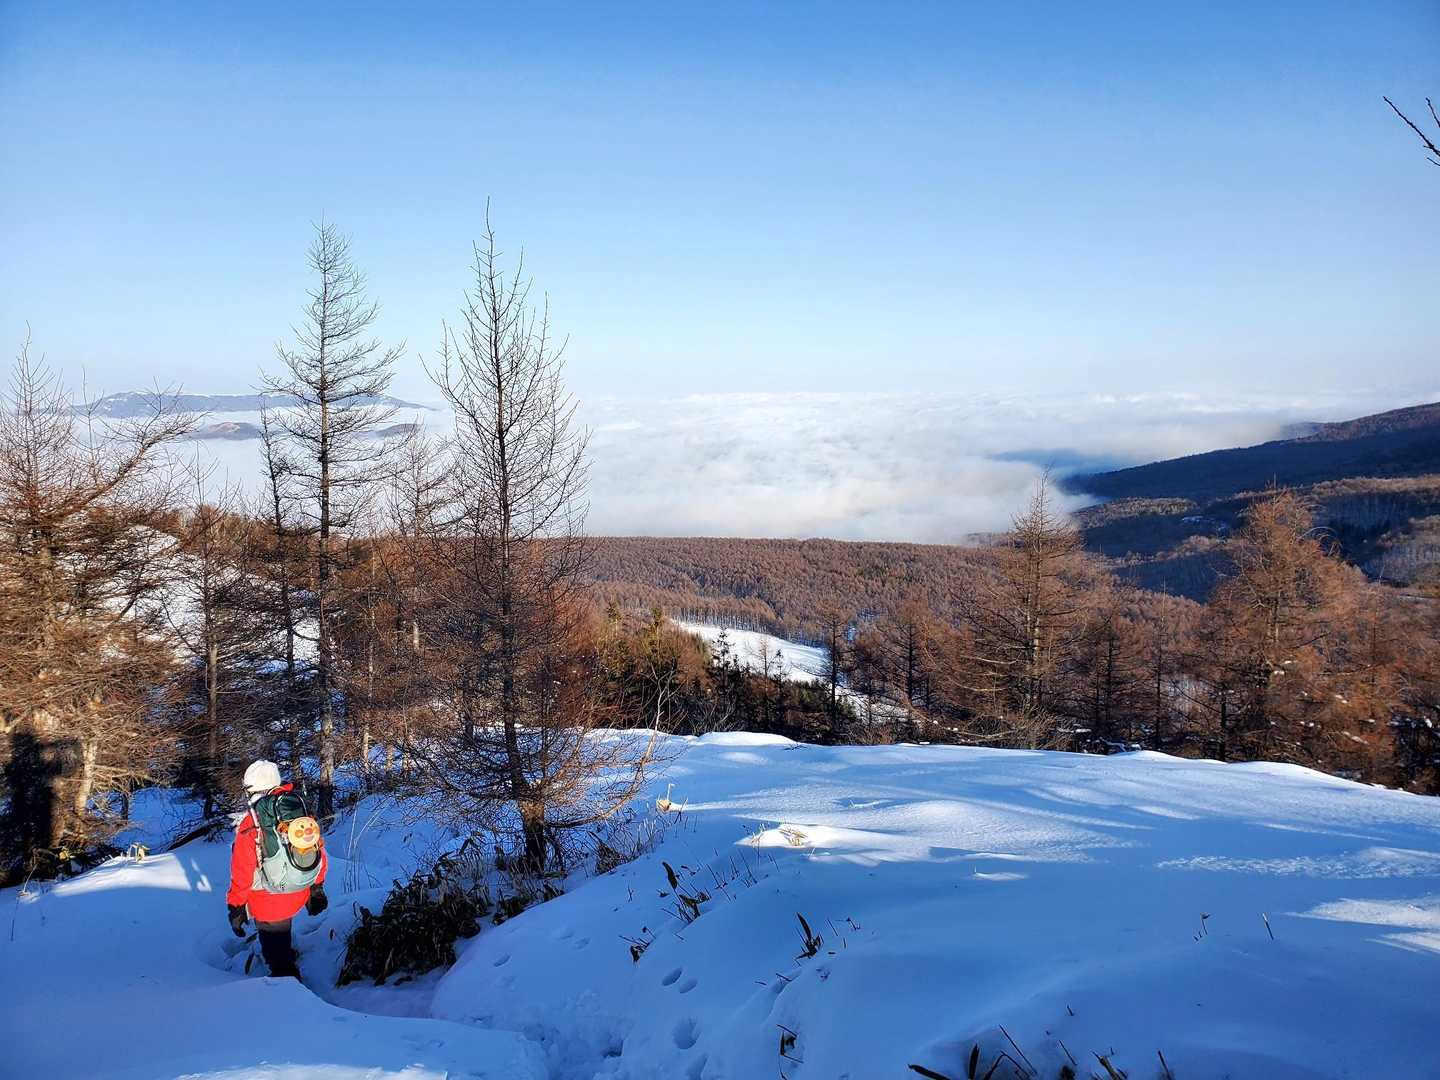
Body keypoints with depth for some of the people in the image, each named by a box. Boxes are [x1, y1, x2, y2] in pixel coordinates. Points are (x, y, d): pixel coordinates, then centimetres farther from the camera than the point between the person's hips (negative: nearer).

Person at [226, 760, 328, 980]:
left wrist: (235, 907, -3)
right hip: (299, 896, 5)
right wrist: (317, 889, 16)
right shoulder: (303, 815, -5)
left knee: (276, 951, 12)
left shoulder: (250, 826, -19)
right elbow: (320, 853, 3)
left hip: (268, 902, -5)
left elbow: (242, 873, -15)